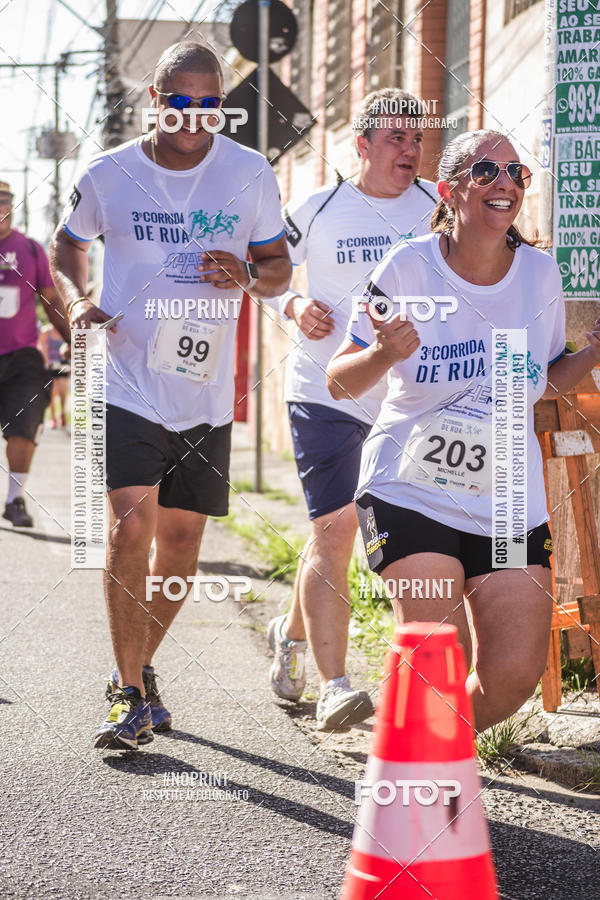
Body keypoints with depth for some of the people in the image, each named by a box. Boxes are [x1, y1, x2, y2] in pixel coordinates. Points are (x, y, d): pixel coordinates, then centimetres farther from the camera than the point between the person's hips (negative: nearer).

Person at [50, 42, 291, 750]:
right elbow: (67, 245, 16)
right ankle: (130, 695, -8)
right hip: (126, 383, -2)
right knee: (131, 525, -17)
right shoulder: (109, 175, -2)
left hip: (206, 393, 2)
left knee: (180, 540, 9)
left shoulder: (251, 175, 0)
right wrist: (76, 300, -3)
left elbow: (278, 265, 9)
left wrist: (248, 277, -14)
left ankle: (138, 669, 31)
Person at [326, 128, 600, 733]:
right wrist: (385, 354, -26)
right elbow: (340, 383, -5)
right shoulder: (409, 267, -8)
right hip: (412, 493, -3)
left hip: (510, 503, 4)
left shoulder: (541, 274, 3)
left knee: (515, 673, -3)